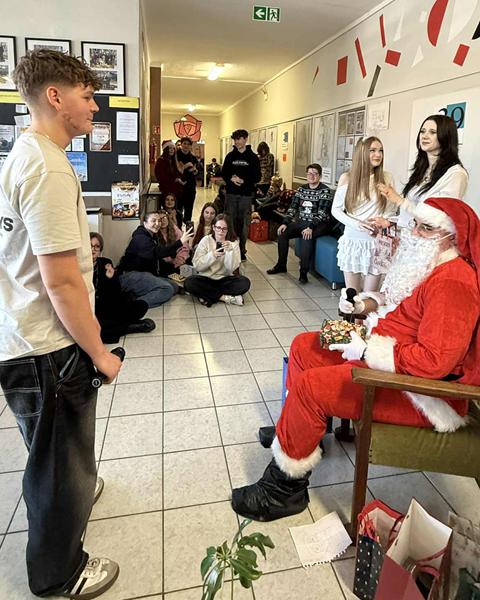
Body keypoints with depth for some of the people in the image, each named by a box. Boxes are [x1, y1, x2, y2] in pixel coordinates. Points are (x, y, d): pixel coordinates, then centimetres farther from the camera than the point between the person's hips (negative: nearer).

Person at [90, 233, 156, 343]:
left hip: (106, 308, 4)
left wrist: (112, 278, -15)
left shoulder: (106, 263, 4)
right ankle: (135, 326, -20)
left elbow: (116, 296, 1)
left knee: (141, 306, -11)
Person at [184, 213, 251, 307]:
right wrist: (212, 255, -25)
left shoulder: (233, 243, -2)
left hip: (225, 279, 1)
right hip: (206, 279, 0)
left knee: (245, 283, -26)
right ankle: (225, 297, -21)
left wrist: (230, 251, -26)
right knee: (189, 283, -29)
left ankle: (207, 296, -19)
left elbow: (232, 268, -13)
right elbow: (197, 265, -12)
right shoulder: (206, 240, -4)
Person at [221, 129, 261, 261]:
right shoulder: (230, 156, 9)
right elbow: (224, 173, 9)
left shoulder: (253, 157, 1)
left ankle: (242, 250, 11)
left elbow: (257, 177, -2)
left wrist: (243, 181, -16)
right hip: (231, 193, 2)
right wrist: (231, 179, -12)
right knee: (230, 221, 3)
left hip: (246, 194, -2)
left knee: (244, 223, 2)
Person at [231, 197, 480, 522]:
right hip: (399, 360, 11)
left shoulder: (453, 283, -22)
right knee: (304, 346, 9)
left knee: (309, 385, -23)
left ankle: (285, 489, -5)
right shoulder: (435, 267, 10)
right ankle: (298, 428, 23)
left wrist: (365, 352, -21)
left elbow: (433, 360, -30)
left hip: (424, 395, -11)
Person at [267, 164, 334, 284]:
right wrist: (285, 223, -9)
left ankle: (303, 272, -27)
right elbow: (293, 207, 6)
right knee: (282, 232, -12)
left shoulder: (325, 191, -9)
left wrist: (310, 227, -30)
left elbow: (322, 213, -18)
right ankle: (281, 265, 3)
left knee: (306, 237, -34)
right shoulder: (301, 189, 10)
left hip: (318, 224, -6)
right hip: (301, 222, 6)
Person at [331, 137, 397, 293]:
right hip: (352, 241, 0)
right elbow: (335, 209, 2)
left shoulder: (387, 178, 2)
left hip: (376, 243, 0)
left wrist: (383, 221, -15)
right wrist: (356, 223, -14)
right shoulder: (347, 178, 0)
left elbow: (392, 211, 8)